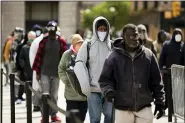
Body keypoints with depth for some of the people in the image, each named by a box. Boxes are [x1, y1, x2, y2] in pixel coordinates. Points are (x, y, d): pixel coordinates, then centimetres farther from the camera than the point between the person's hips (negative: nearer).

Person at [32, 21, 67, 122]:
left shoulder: (61, 42, 2)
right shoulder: (44, 41, 0)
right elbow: (39, 56, 1)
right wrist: (37, 72, -1)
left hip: (56, 73, 1)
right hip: (44, 73, -1)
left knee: (54, 95, 8)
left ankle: (54, 115, 18)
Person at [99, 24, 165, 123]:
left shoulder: (148, 55, 3)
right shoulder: (114, 56, -3)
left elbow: (156, 81, 7)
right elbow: (105, 79, 2)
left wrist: (159, 102, 5)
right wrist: (108, 91, -18)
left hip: (144, 108, 1)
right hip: (122, 108, -1)